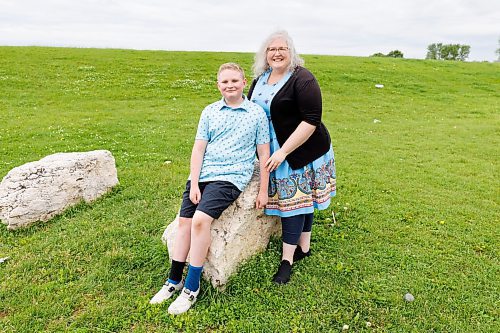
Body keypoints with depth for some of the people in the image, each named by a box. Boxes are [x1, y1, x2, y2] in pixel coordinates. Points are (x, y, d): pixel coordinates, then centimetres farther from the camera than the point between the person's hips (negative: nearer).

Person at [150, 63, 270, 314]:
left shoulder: (257, 113, 3)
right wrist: (194, 184, -3)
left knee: (200, 220, -21)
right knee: (184, 221, -5)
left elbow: (263, 154, 4)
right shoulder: (210, 111, 10)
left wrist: (263, 191, 1)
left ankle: (191, 287, -5)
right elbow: (198, 149, 6)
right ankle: (174, 281, 14)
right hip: (202, 174, 4)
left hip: (231, 176, -4)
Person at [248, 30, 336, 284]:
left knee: (295, 201, 2)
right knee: (300, 199, 16)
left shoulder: (302, 79, -17)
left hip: (301, 151, -6)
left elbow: (311, 121, -22)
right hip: (273, 152, 6)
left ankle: (287, 259, 12)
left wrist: (283, 151, -24)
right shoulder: (261, 77, 6)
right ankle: (304, 248, 31)